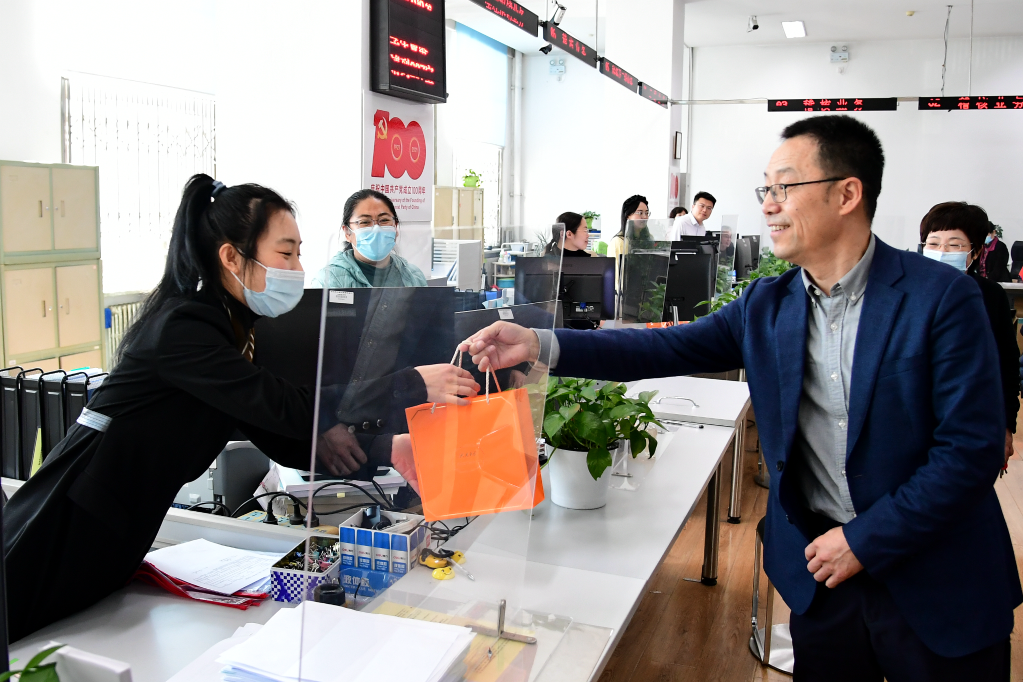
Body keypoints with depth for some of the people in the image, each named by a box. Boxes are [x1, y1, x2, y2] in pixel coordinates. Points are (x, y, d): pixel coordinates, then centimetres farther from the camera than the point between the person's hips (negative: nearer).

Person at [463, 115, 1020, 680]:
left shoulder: (944, 299, -15)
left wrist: (866, 540, -16)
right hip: (821, 576, 4)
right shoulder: (765, 306, -1)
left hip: (937, 584, -3)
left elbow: (972, 447, -16)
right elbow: (665, 349, -7)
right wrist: (541, 345, -18)